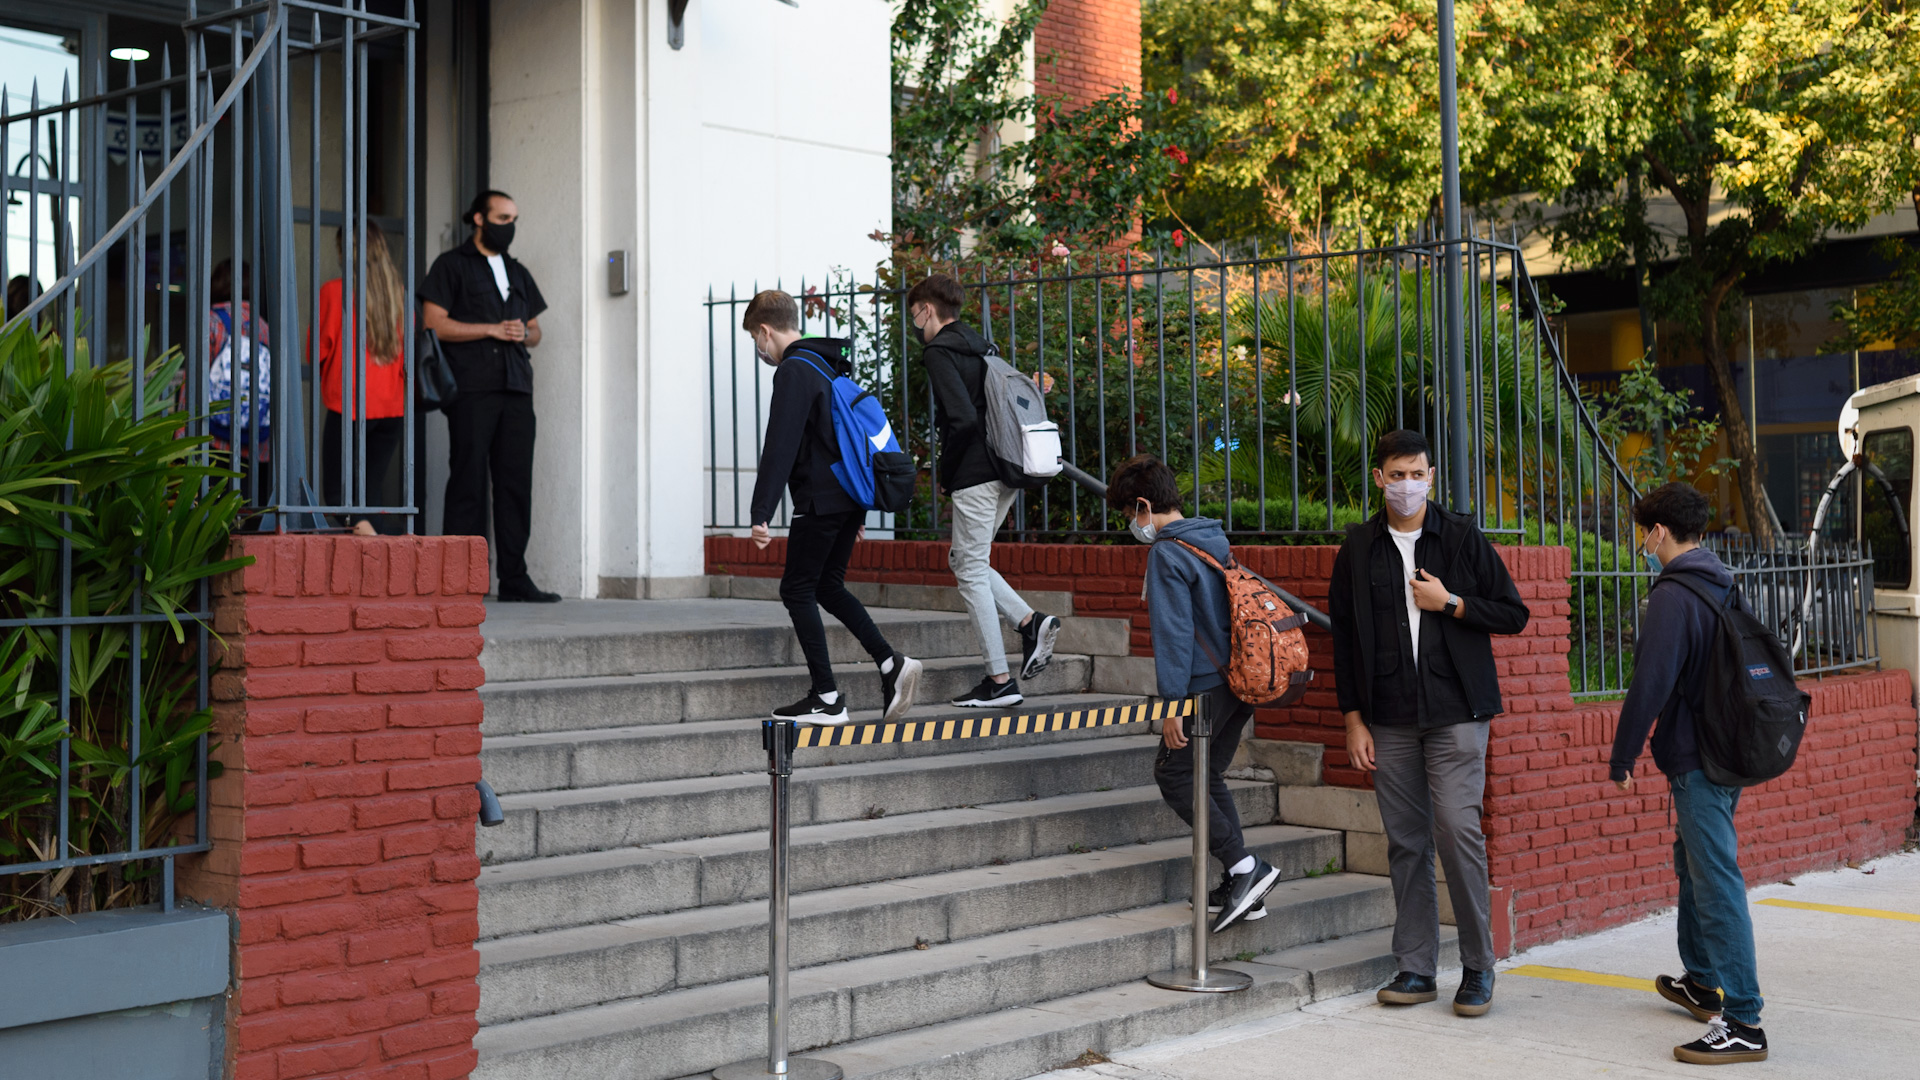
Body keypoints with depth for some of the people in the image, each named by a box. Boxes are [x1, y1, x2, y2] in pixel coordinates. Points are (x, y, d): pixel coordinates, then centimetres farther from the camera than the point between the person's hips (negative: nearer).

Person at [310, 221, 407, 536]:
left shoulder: (333, 291, -7)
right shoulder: (399, 295, 5)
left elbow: (318, 351, -2)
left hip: (347, 405, -5)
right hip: (392, 407, 5)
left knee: (337, 491, 0)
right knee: (372, 489, 11)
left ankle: (375, 525, -26)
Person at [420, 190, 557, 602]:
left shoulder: (518, 273, 24)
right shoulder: (452, 266, 6)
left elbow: (535, 329, 26)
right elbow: (434, 323, -5)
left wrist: (524, 335, 2)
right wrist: (492, 329, -9)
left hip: (516, 390, 6)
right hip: (472, 391, -5)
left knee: (516, 482, 2)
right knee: (468, 482, -7)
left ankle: (514, 577, 4)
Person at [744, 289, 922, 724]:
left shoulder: (793, 371, -13)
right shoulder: (828, 365, 18)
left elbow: (779, 448, -21)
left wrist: (761, 514, -23)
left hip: (820, 502, -9)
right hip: (851, 499, 9)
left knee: (797, 591, 0)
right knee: (827, 586, 17)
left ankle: (827, 699, -1)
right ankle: (891, 663, 5)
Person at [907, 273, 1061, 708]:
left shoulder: (939, 352, -10)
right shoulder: (980, 346, 17)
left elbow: (963, 419, -22)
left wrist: (945, 473, -7)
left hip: (975, 476, -9)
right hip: (1007, 474, 9)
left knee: (972, 574, -1)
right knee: (963, 559, 20)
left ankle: (1000, 681, 1)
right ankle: (1031, 622, 5)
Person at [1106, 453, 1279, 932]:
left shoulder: (1167, 554, -13)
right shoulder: (1214, 540, 15)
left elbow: (1174, 632, -17)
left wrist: (1174, 703, -16)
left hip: (1208, 686, -9)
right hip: (1240, 680, 9)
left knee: (1172, 773, 1)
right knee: (1208, 777, 15)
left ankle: (1244, 865, -6)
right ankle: (1242, 890, 14)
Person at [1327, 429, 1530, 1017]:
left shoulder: (1463, 537, 3)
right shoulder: (1358, 548, 8)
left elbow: (1513, 614, 5)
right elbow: (1344, 637, 10)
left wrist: (1450, 603, -9)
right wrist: (1354, 718, 4)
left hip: (1455, 712, -2)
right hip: (1390, 718, 2)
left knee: (1458, 830, -10)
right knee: (1405, 841, 5)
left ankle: (1479, 966, 4)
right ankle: (1416, 969, 14)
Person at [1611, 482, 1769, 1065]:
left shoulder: (1673, 595, -17)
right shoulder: (1724, 586, 13)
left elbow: (1649, 684, -21)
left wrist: (1621, 760, -11)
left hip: (1696, 762, -10)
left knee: (1717, 884, -11)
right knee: (1694, 865, 24)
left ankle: (1742, 1022, -12)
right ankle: (1702, 982, 38)